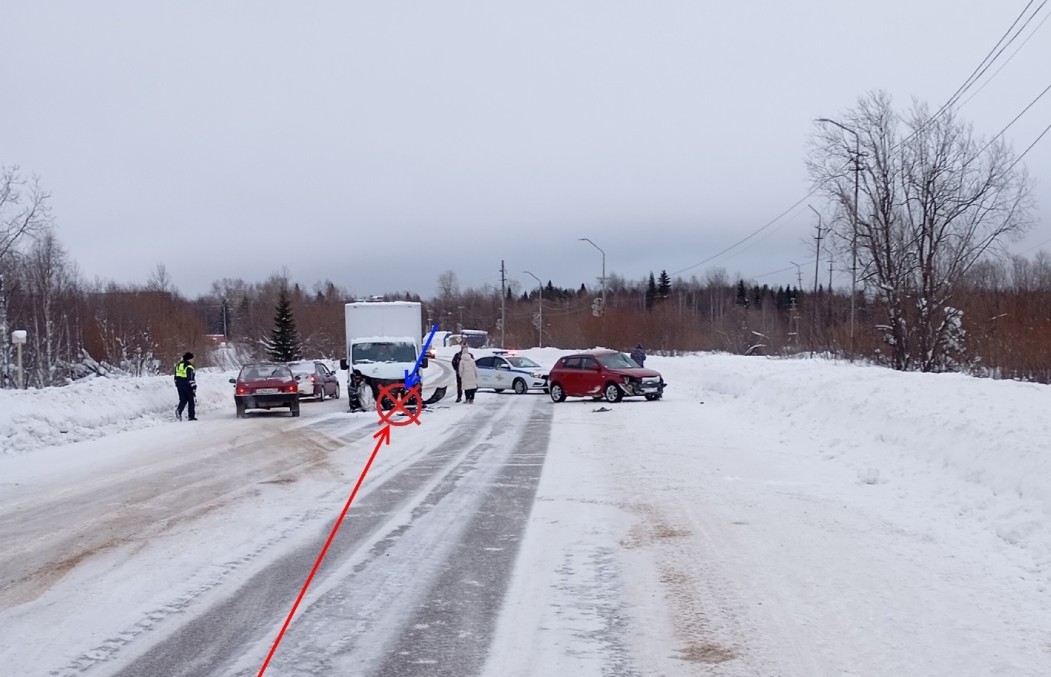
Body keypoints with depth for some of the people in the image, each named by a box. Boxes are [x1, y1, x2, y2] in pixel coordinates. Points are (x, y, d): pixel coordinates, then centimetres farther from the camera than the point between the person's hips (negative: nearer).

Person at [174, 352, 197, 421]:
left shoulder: (178, 365, 11)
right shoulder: (189, 367, -14)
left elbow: (176, 376, 16)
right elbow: (191, 378, -18)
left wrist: (177, 385, 23)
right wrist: (194, 387, -14)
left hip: (179, 385, 7)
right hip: (187, 386, -7)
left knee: (183, 400, 12)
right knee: (191, 400, 4)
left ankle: (178, 410, -15)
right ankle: (191, 416, 4)